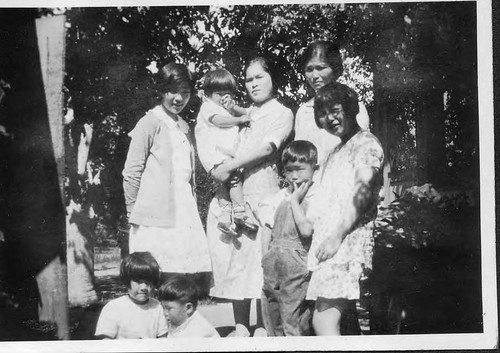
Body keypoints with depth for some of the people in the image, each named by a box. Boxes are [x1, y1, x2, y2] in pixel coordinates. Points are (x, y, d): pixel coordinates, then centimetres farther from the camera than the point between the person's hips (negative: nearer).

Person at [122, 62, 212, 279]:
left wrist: (191, 208, 17)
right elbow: (131, 173, -4)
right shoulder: (150, 123, -3)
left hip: (184, 216, 7)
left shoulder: (184, 127, 20)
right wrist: (134, 213, -3)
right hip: (155, 222, -7)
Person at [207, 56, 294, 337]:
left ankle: (263, 328, 3)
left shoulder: (282, 113, 6)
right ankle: (241, 326, 10)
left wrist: (229, 166, -15)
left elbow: (267, 147, -11)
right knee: (235, 258, 2)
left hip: (262, 192, -5)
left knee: (261, 258, -6)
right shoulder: (244, 114, 22)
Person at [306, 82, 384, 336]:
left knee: (324, 320, -16)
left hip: (346, 242, -9)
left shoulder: (365, 143, -1)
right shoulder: (336, 152, 26)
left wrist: (337, 236, -18)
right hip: (326, 244, 9)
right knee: (322, 320, 6)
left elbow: (362, 192, -13)